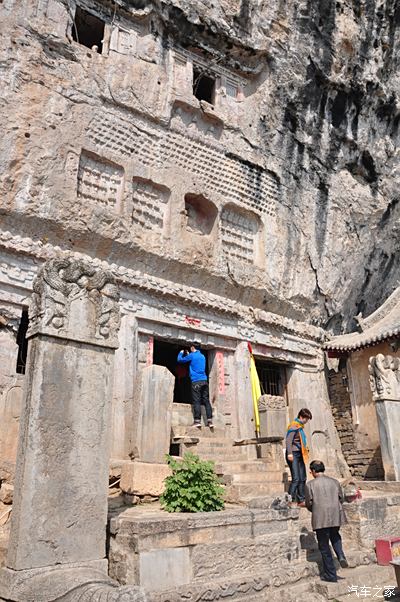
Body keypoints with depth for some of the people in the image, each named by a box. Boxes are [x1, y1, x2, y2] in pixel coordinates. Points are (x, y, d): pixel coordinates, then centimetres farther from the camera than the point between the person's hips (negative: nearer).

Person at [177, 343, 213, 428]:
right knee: (206, 401, 3)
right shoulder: (202, 356, 20)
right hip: (204, 381, 6)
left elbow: (180, 360, 10)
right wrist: (188, 355, 43)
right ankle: (210, 421, -2)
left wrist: (181, 353, 29)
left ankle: (197, 421, -13)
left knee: (196, 401, -7)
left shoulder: (192, 355, 0)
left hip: (196, 382, -6)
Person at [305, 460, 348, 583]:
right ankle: (341, 556, 8)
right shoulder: (335, 482, 3)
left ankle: (330, 575, 16)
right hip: (336, 517, 4)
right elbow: (341, 499, 9)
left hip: (320, 519, -4)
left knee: (324, 546, 10)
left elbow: (309, 504, -3)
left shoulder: (310, 485, -7)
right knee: (335, 536, 31)